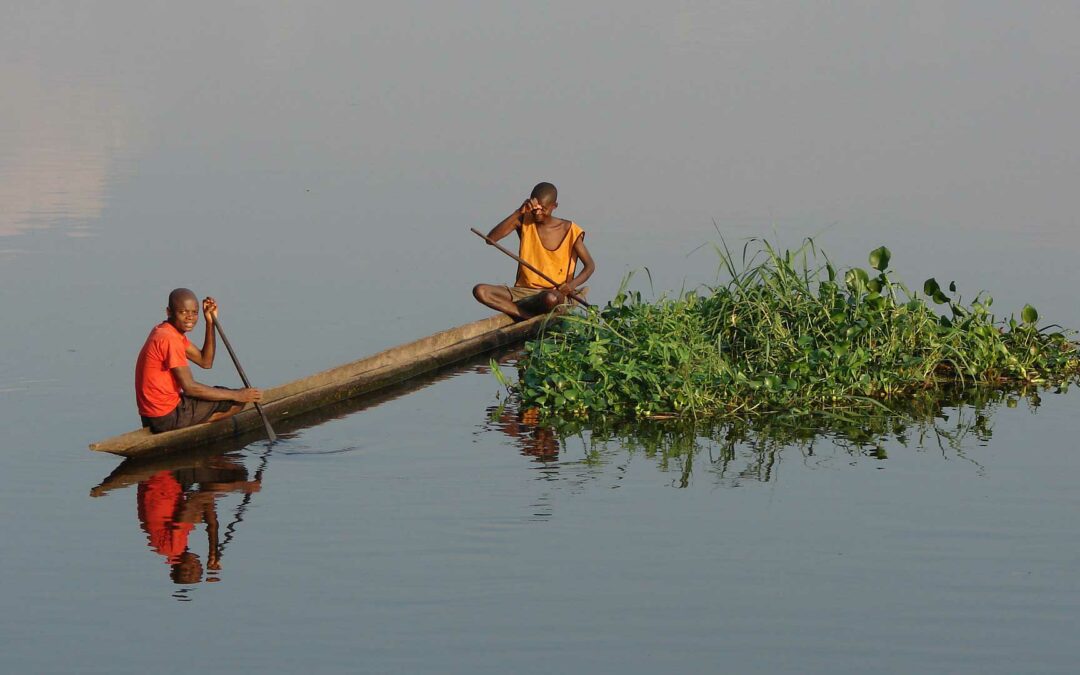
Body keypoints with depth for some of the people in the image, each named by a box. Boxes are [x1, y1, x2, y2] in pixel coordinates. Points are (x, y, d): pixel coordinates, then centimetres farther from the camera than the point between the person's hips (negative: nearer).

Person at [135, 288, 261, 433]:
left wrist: (210, 322, 4)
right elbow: (190, 387, -20)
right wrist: (236, 395, -16)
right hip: (167, 417, -10)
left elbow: (205, 362, 14)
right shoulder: (169, 339, -19)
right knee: (237, 403, -5)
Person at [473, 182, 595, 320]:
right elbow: (491, 238, -8)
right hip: (523, 290, 4)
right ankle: (530, 316, -30)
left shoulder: (569, 231, -1)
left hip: (554, 292, -4)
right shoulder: (524, 222, 6)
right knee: (480, 291, -23)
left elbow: (590, 265, 0)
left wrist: (573, 284, -21)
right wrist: (518, 213, -15)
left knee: (551, 299, -44)